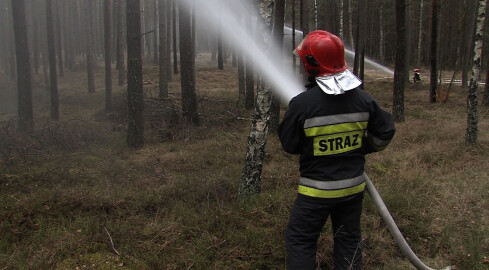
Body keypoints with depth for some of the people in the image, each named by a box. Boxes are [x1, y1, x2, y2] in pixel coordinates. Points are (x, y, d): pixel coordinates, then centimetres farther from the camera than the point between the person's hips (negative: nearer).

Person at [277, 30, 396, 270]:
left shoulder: (301, 104, -21)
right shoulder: (363, 99, -6)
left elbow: (289, 145, -9)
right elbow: (385, 132, 4)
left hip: (317, 190, -4)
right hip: (353, 186, 5)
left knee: (300, 241, 11)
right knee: (349, 240, 21)